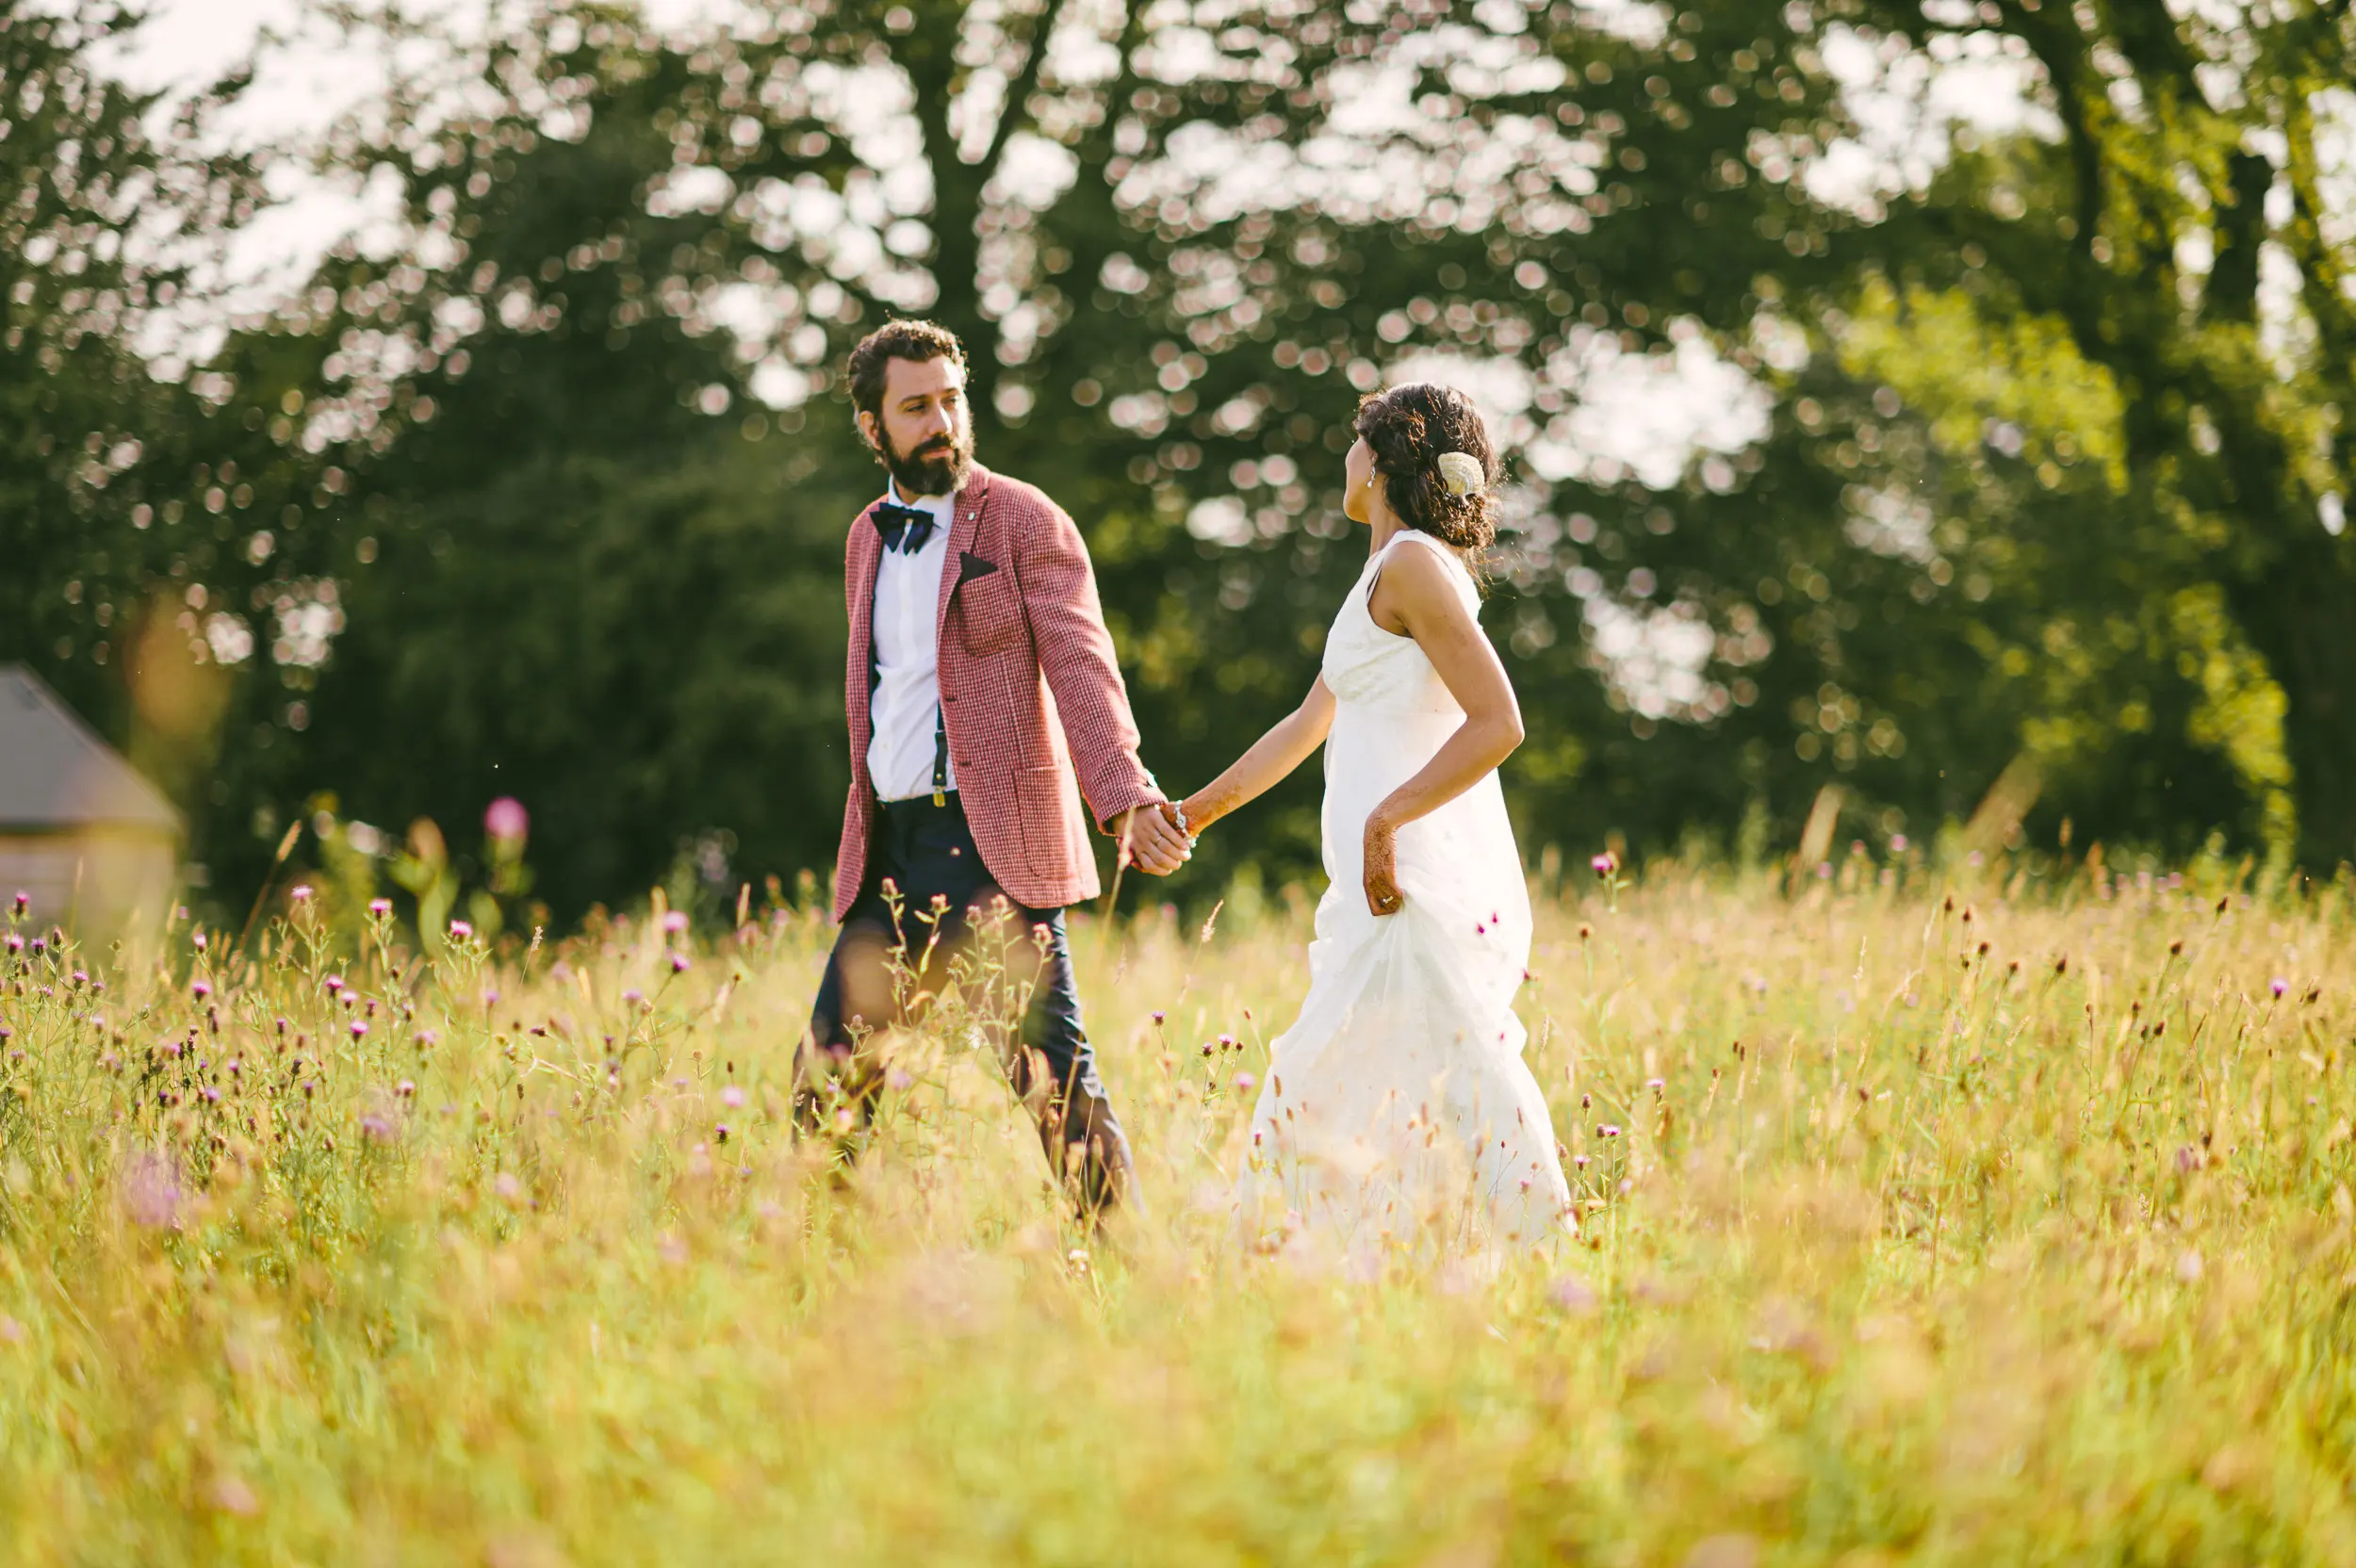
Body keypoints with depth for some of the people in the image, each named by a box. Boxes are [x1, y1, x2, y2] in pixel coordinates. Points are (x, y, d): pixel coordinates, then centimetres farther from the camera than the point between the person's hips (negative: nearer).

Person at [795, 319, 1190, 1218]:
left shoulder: (1024, 520, -2)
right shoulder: (867, 538, 18)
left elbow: (1080, 666, -12)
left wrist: (1125, 799, -28)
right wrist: (867, 837, 18)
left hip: (993, 844, -6)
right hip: (889, 849, 6)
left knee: (1055, 1079, -10)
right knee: (825, 1077, 6)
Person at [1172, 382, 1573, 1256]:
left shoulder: (1412, 566, -10)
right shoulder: (1390, 578, 20)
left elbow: (1499, 724, -19)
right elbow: (1308, 726, 28)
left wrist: (1385, 820, -20)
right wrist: (1196, 811, 33)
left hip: (1416, 872, -10)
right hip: (1396, 880, 10)